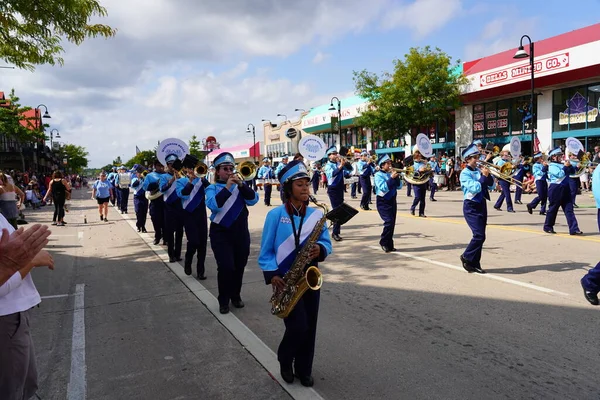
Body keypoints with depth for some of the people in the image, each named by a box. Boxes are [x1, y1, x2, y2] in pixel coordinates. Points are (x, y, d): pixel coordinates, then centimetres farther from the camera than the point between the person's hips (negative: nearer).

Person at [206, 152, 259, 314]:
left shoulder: (240, 185, 7)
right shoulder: (212, 188, 0)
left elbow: (253, 200, -7)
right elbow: (213, 205, -19)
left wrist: (241, 185, -18)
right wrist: (227, 188, -22)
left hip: (241, 232, 3)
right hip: (221, 233, -3)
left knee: (239, 266, 10)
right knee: (226, 267, -10)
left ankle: (236, 295, 30)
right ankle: (223, 300, 8)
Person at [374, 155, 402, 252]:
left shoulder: (391, 174, 11)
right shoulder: (378, 175, -8)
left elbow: (399, 186, 8)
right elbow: (384, 188, -22)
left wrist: (397, 177, -6)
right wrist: (392, 178, -22)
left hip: (392, 201, 7)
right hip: (383, 202, -7)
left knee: (392, 223, 7)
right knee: (389, 221, -17)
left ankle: (389, 244, 16)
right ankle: (384, 242, -1)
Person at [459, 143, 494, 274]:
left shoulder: (479, 171, 11)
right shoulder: (465, 173, -9)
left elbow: (491, 184, 11)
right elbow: (475, 188, -20)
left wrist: (488, 175, -4)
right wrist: (483, 176, -16)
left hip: (482, 205, 7)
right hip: (471, 207, -7)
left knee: (480, 236, 7)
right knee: (479, 235, -15)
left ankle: (475, 263, 15)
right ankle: (466, 257, 3)